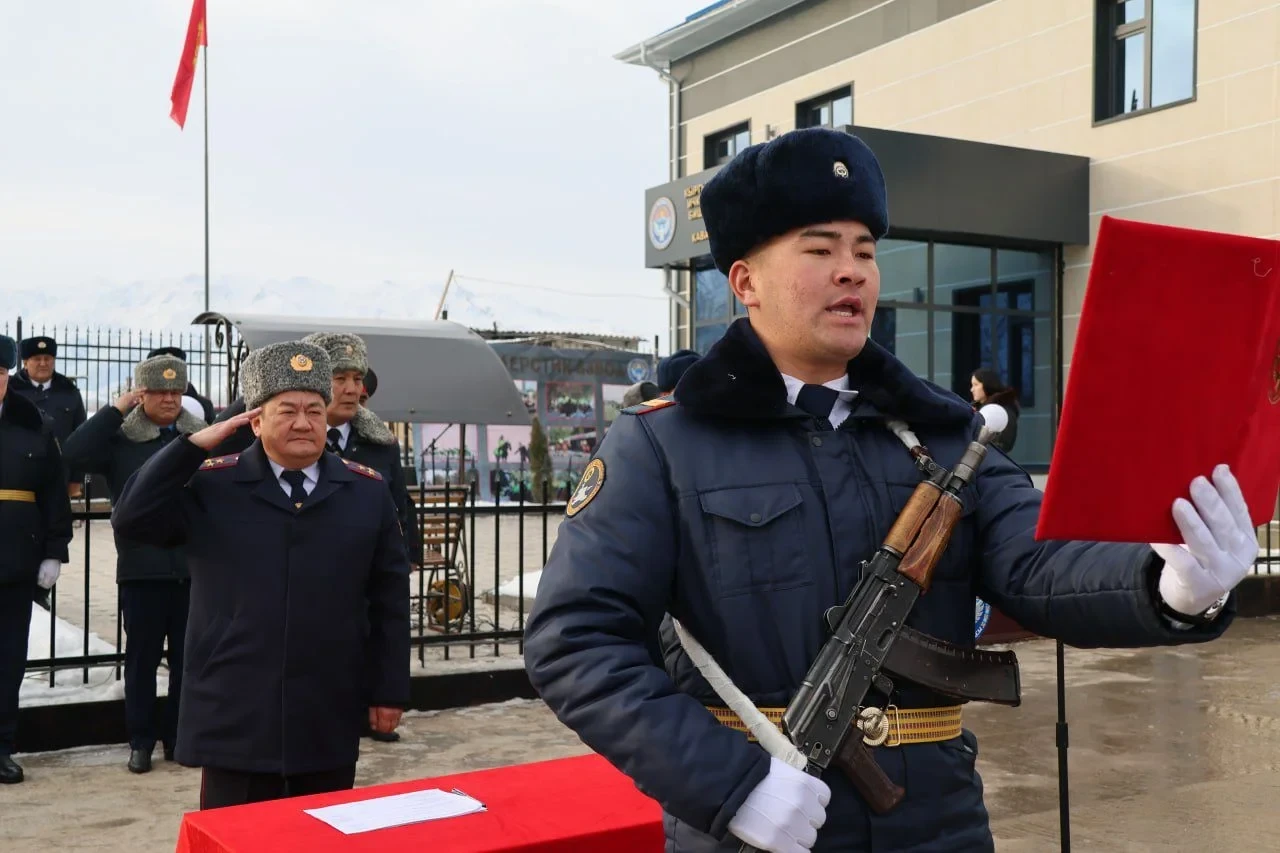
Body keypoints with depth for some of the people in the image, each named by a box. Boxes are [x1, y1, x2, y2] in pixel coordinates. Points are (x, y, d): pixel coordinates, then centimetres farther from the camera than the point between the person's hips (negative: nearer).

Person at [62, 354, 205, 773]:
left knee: (188, 656, 10)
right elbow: (74, 454, -16)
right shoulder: (121, 438, 0)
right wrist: (115, 410, -14)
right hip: (142, 566, -1)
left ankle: (179, 737, 23)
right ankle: (140, 741, 20)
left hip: (194, 565, 1)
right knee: (142, 656, 8)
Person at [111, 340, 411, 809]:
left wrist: (390, 690, 4)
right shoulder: (211, 484, 0)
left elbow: (389, 598, 5)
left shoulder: (367, 490, 4)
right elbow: (131, 519, -12)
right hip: (235, 719, -2)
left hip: (330, 724, 2)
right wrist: (194, 444, -14)